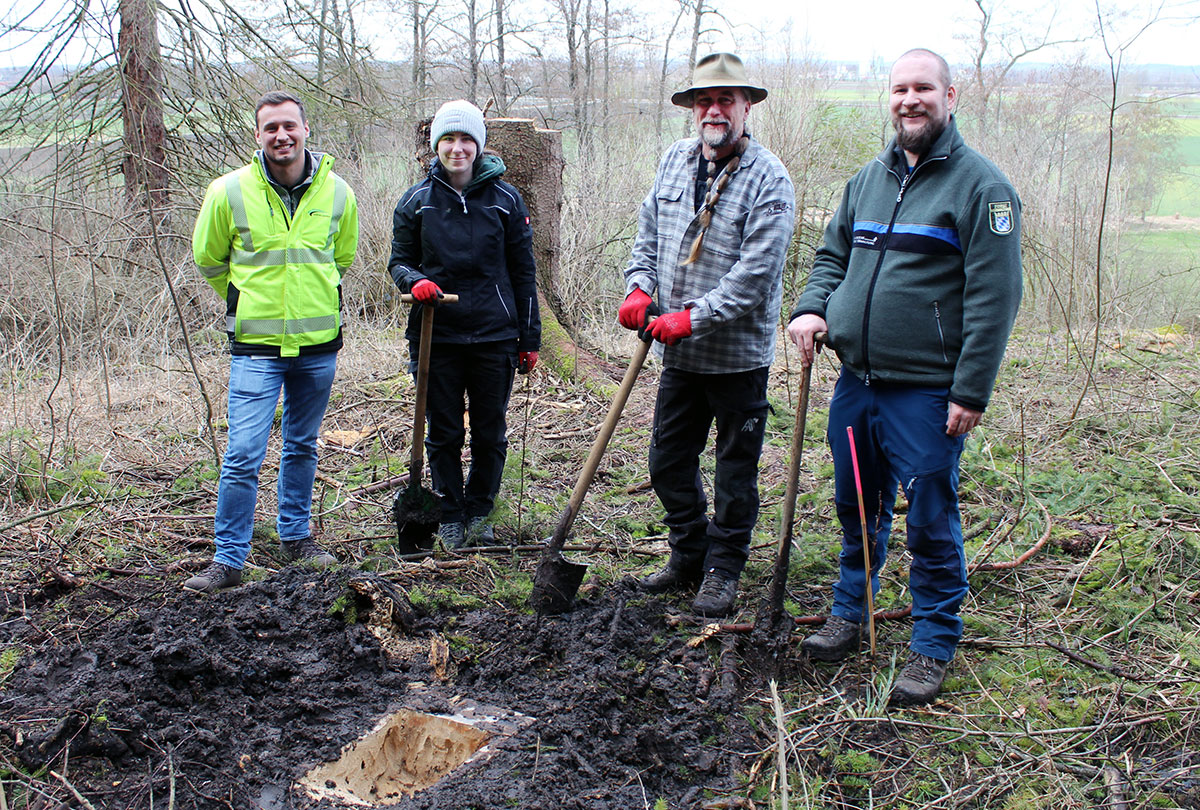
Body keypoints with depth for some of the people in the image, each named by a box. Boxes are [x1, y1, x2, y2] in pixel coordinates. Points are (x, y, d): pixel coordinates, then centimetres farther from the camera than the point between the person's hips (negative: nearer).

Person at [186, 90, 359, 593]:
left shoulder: (336, 192, -1)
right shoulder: (228, 191, -7)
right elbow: (208, 259, 9)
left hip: (318, 343, 3)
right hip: (255, 345, -3)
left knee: (302, 447, 17)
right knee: (243, 455, -7)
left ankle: (295, 536, 33)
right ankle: (228, 559, 5)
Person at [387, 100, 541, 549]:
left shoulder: (505, 199, 2)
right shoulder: (417, 201, 3)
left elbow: (522, 271, 6)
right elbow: (399, 260, 11)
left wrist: (529, 339, 5)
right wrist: (414, 281, -14)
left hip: (495, 336, 0)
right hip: (437, 335, 0)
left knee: (490, 433, 8)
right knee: (444, 433, 6)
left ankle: (479, 513, 26)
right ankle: (450, 517, 21)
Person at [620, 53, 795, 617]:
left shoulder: (769, 180, -13)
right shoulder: (674, 162, 7)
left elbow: (755, 273, -20)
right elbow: (648, 234, 16)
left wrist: (693, 317, -23)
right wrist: (640, 287, -1)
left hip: (739, 355, -6)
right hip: (679, 355, 6)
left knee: (735, 472, 7)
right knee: (668, 462, 15)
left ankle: (723, 571, 23)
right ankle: (688, 556, 33)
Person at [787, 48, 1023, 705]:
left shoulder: (980, 185, -8)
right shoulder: (867, 180, 12)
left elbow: (993, 297, -12)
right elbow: (833, 255, 22)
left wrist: (971, 391, -16)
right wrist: (812, 306, 1)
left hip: (926, 391, -6)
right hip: (855, 380, 6)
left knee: (930, 521, 2)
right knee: (858, 508, 18)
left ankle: (933, 647, 17)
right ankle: (850, 613, 37)